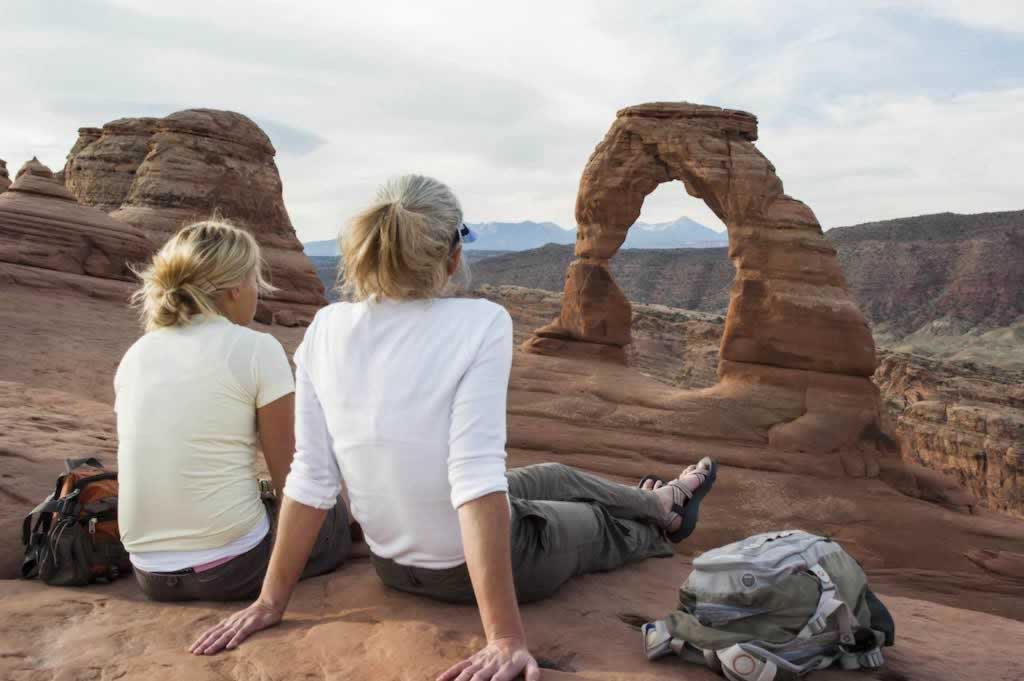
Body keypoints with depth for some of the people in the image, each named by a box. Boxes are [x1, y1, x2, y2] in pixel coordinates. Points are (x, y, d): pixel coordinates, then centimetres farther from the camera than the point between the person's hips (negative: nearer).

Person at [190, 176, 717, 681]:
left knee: (552, 478, 33)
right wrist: (506, 638, -29)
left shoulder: (326, 331, -11)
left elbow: (310, 477, -10)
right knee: (604, 523, 29)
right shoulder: (479, 323, -26)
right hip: (477, 564, -5)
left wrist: (272, 601, -2)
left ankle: (660, 504, 64)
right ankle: (663, 514, 67)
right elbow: (477, 478, -31)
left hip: (395, 564, 6)